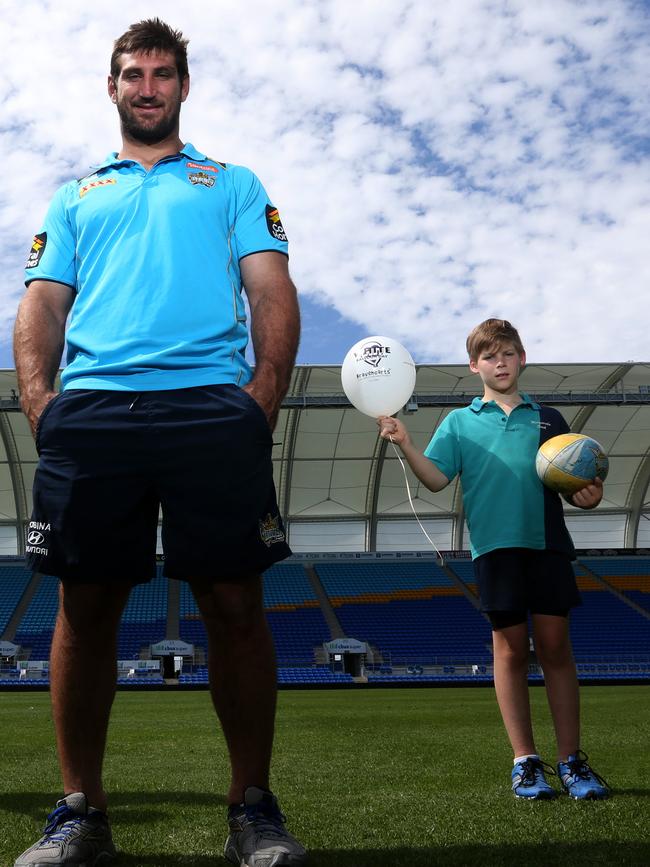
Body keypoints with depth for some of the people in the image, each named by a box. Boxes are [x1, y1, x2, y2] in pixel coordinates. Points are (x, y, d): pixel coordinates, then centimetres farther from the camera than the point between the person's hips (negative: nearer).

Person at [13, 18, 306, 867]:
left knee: (235, 603, -7)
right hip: (91, 410, 2)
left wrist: (265, 393, -6)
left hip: (213, 407, -1)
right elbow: (43, 302, 17)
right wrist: (39, 397, -1)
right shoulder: (75, 196, 28)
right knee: (86, 605, -1)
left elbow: (273, 292, 11)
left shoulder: (233, 184, 23)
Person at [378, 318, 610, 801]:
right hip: (495, 544, -1)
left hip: (548, 543, 1)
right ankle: (526, 761, 10)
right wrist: (406, 445, -12)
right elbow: (436, 478, 3)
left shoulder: (547, 419, 17)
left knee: (555, 644, 0)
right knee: (510, 648, 1)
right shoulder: (460, 422, 14)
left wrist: (588, 497, -6)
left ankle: (571, 760, 9)